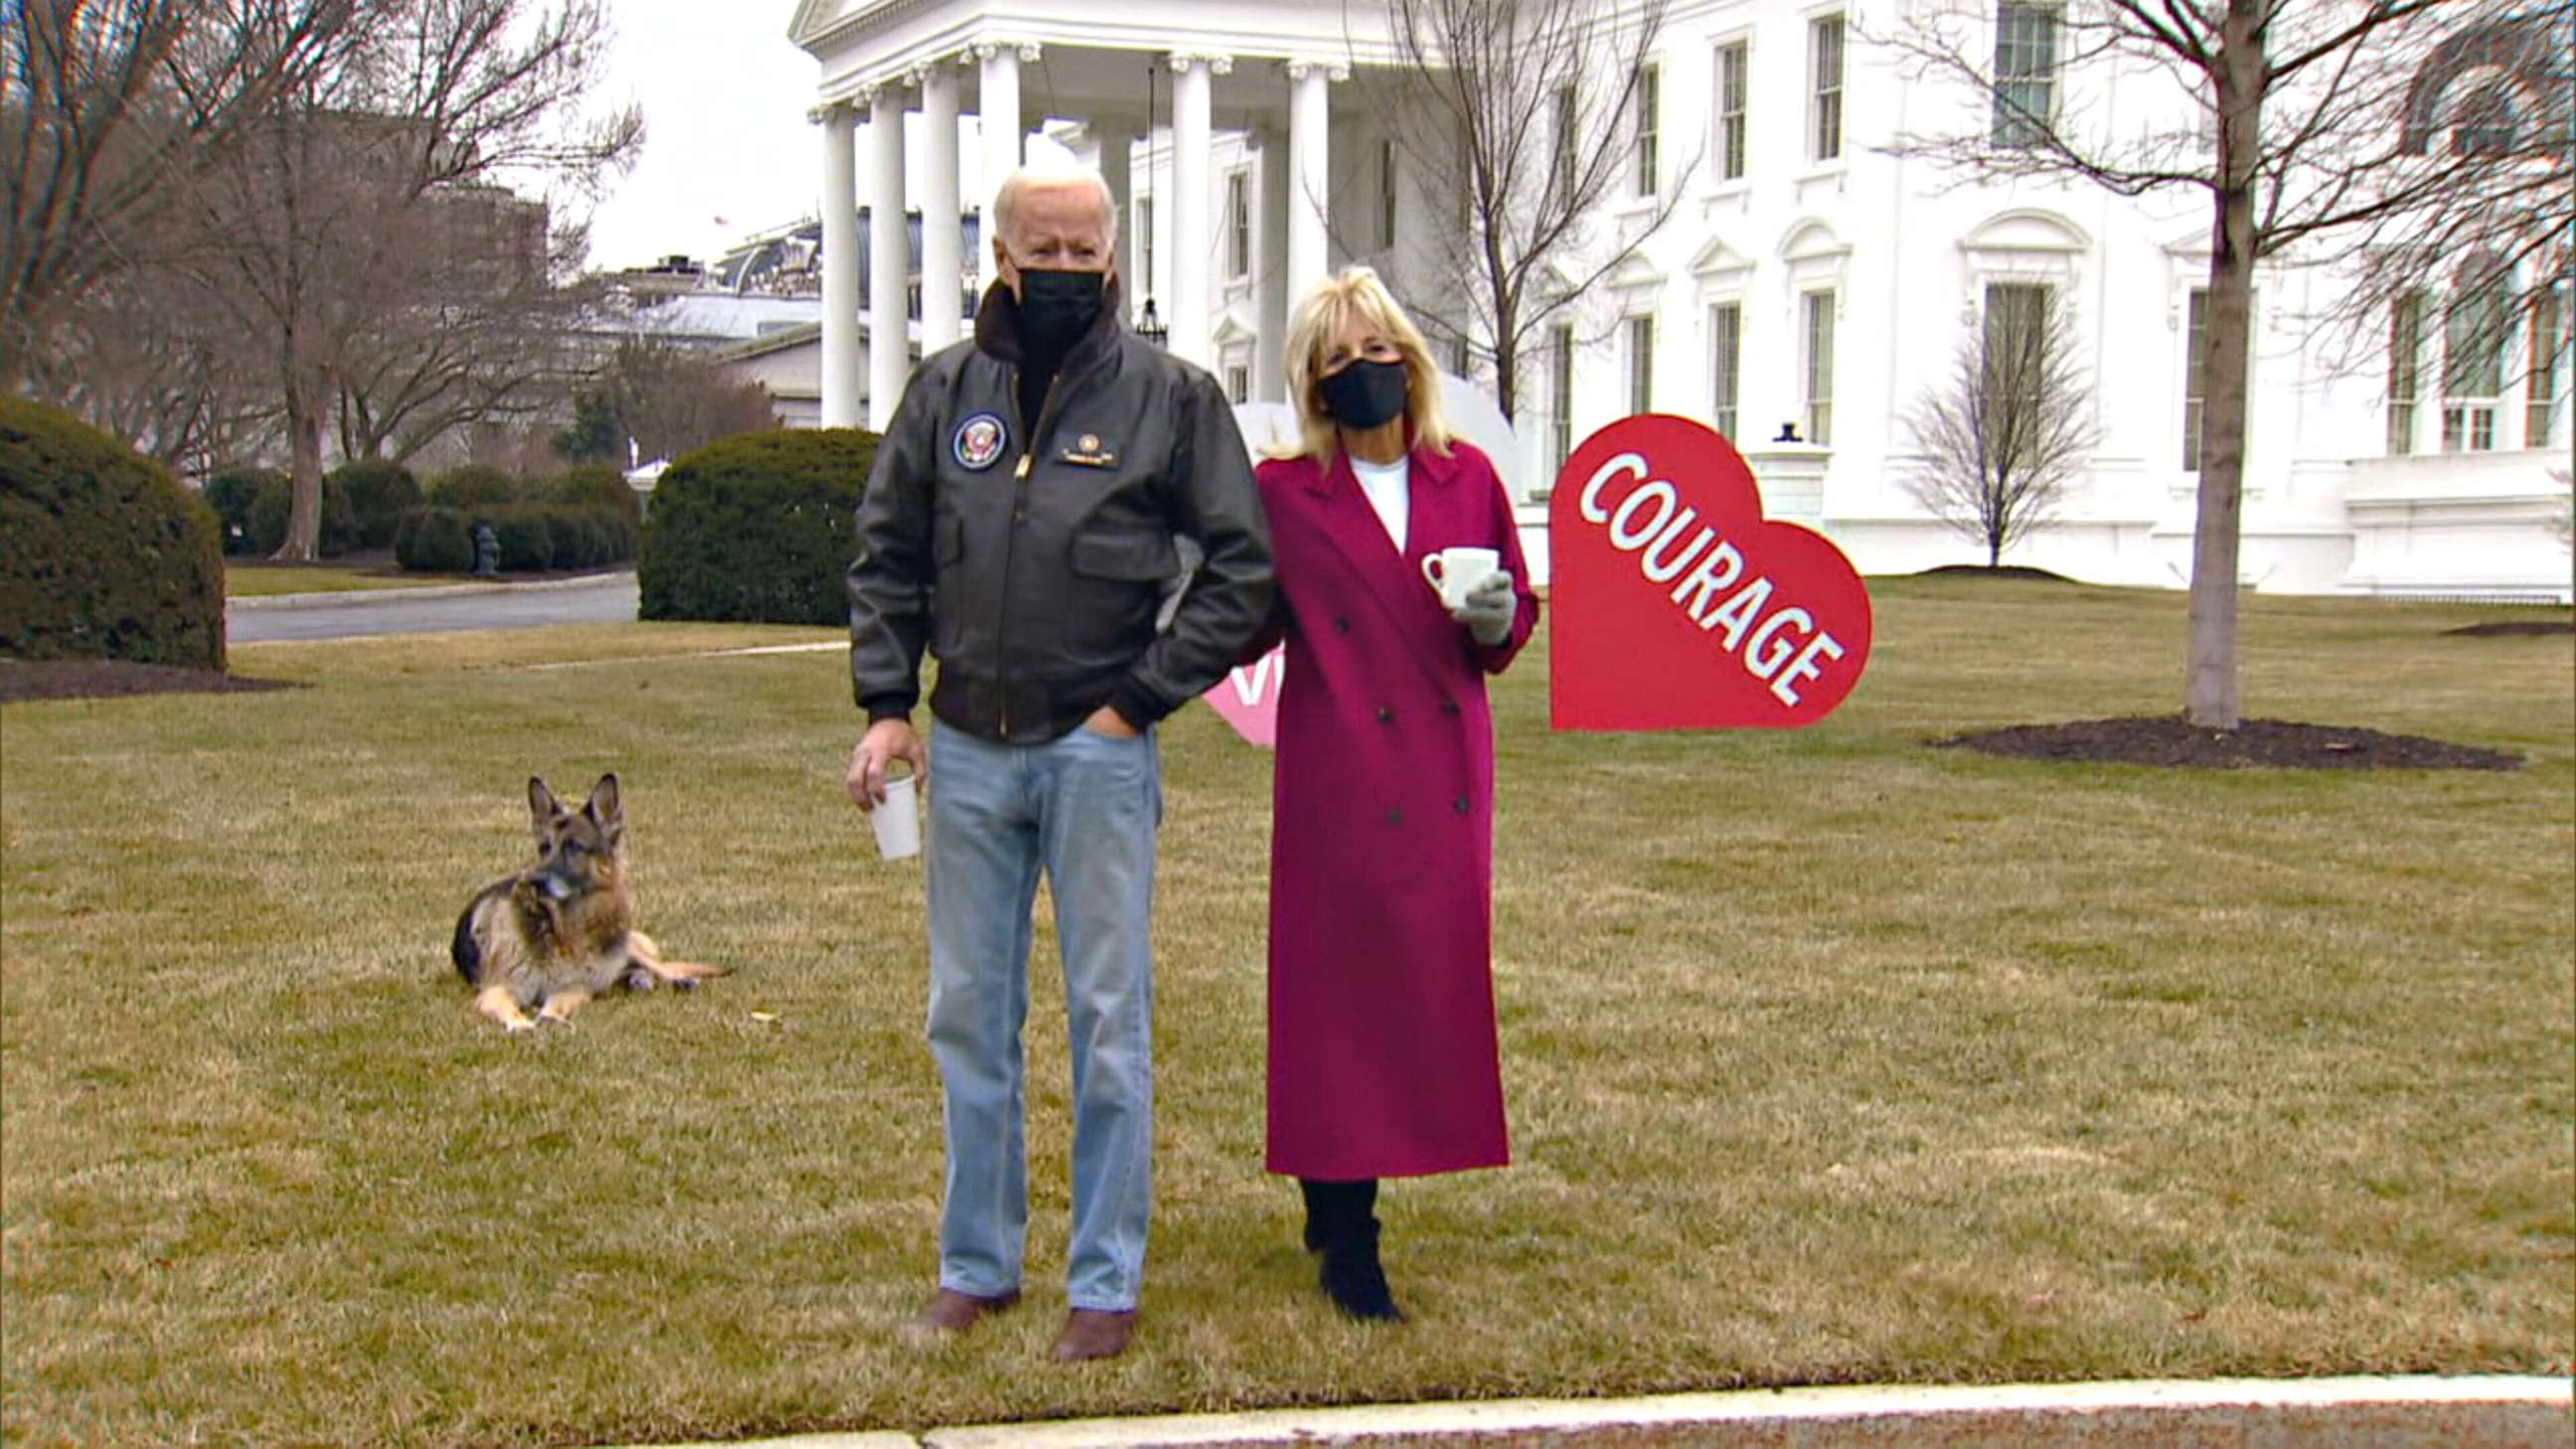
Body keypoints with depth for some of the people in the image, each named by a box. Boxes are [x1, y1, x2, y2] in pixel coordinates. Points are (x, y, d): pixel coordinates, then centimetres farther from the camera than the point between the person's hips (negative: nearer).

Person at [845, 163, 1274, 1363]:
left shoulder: (1170, 394, -1)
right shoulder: (948, 389, 8)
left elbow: (1241, 568, 0)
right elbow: (887, 555, 13)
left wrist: (1141, 697, -7)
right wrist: (886, 704, 2)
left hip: (1098, 753, -3)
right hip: (967, 750, 4)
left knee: (1108, 1021, 3)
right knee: (968, 1018, 11)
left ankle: (1106, 1281, 14)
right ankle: (976, 1266, 24)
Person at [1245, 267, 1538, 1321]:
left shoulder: (1468, 479, 9)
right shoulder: (1282, 494, 0)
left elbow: (1516, 617, 15)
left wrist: (1494, 620, -6)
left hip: (1445, 770, 4)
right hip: (1337, 776, -4)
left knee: (1438, 977, 5)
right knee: (1340, 987, -4)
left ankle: (1342, 1212, 21)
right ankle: (1346, 1242, 6)